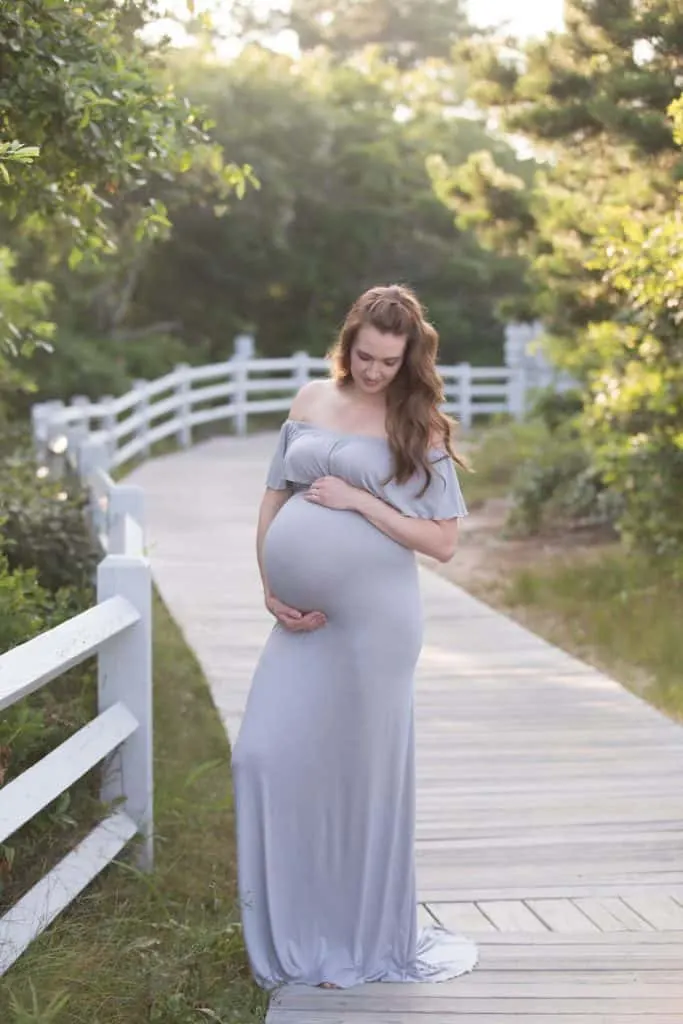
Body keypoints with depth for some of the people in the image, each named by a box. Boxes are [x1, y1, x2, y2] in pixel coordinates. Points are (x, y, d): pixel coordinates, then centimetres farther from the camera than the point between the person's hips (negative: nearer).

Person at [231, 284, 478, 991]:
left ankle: (365, 938, 22)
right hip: (302, 616, 4)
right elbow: (274, 498, 12)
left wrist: (360, 501, -14)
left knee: (363, 771, 4)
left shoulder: (416, 426, -2)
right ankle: (289, 934, 17)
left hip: (375, 620, -4)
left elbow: (442, 541, -6)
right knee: (266, 755, -1)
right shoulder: (312, 401, 9)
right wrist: (269, 589, 1)